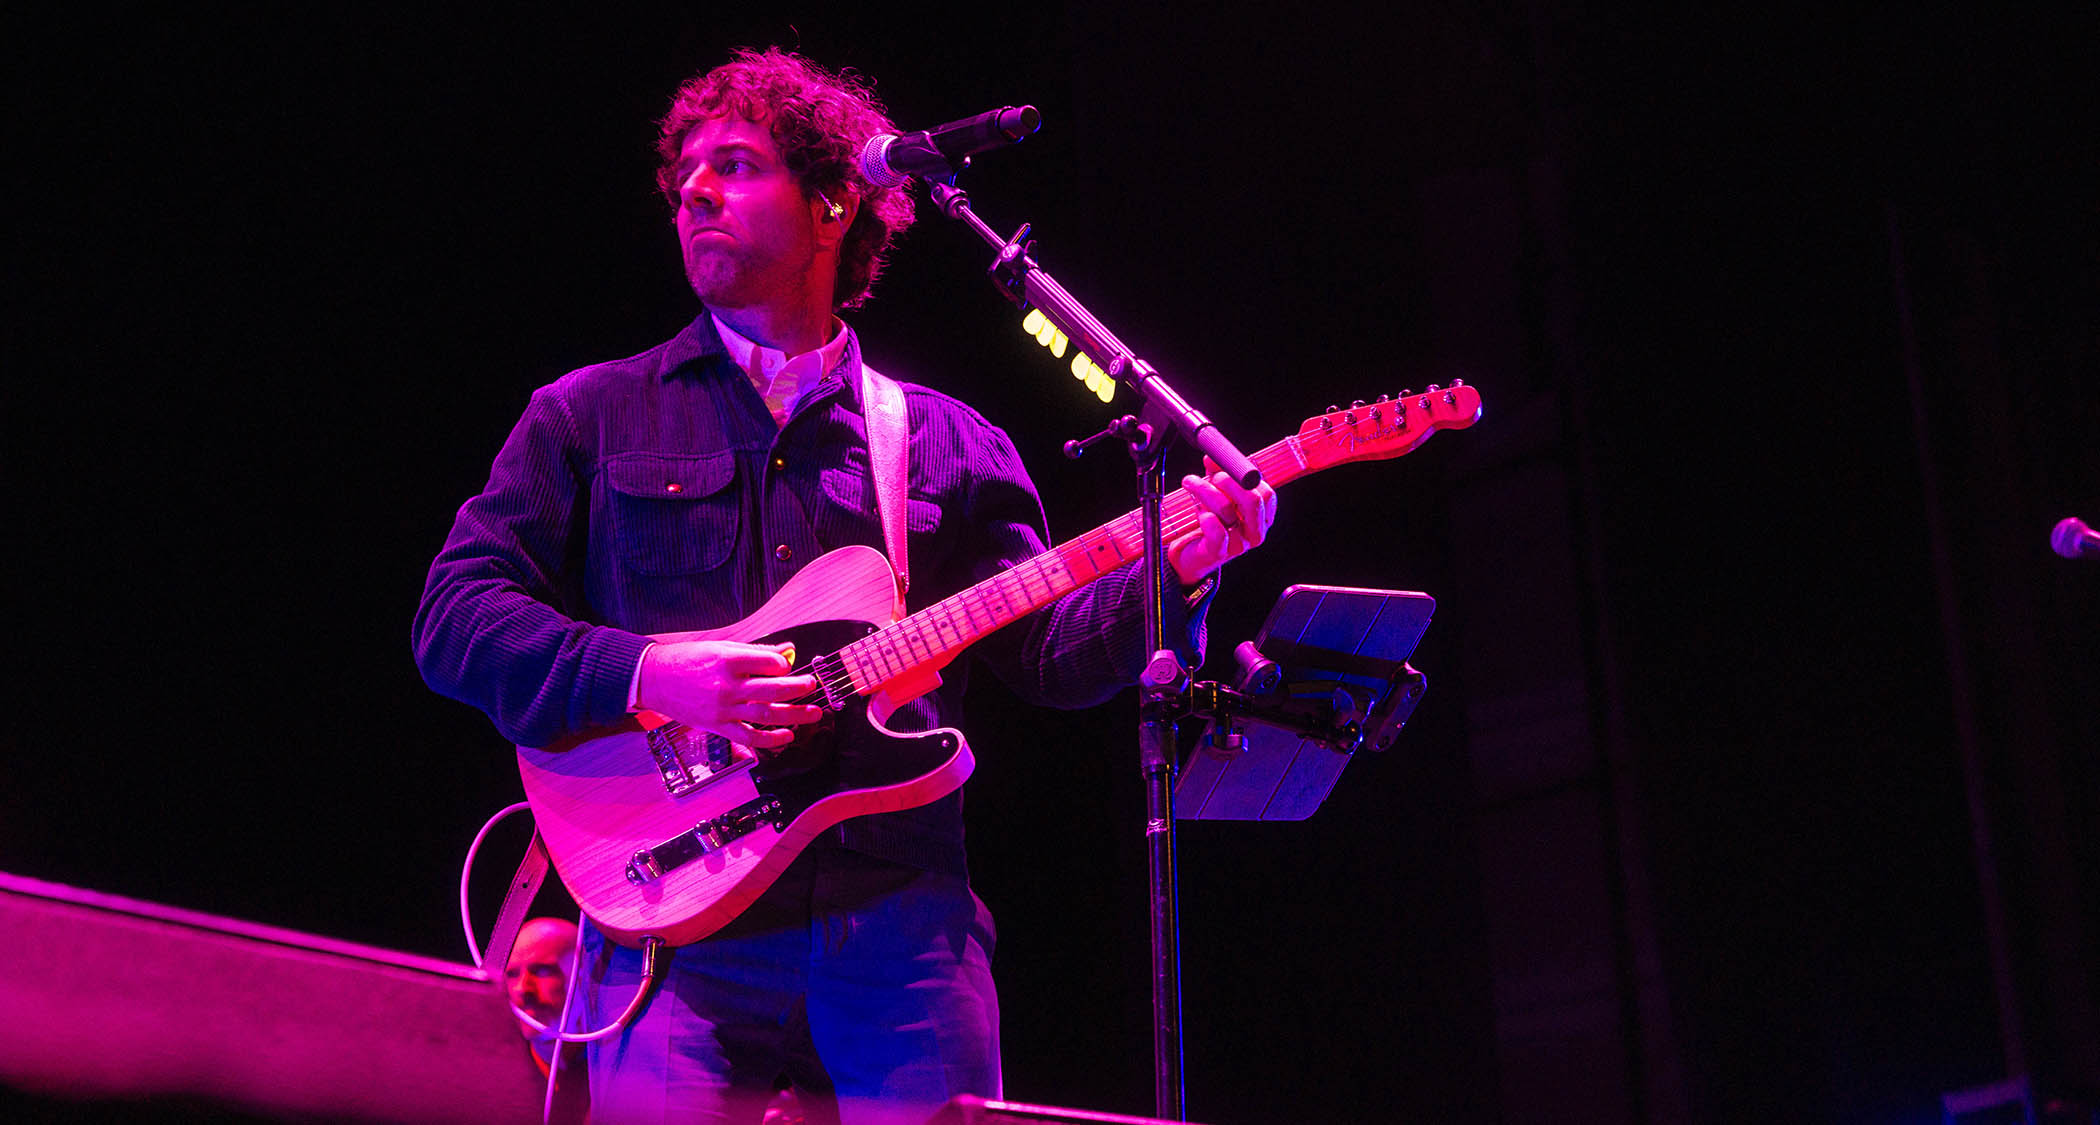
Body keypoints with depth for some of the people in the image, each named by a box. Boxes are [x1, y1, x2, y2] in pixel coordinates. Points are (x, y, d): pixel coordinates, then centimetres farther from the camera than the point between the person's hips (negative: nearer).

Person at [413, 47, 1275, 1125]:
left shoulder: (949, 443, 17)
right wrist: (644, 676, -12)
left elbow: (1047, 654, 11)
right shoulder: (592, 415, 12)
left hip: (905, 925, 2)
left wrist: (1174, 575, -8)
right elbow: (453, 614, 4)